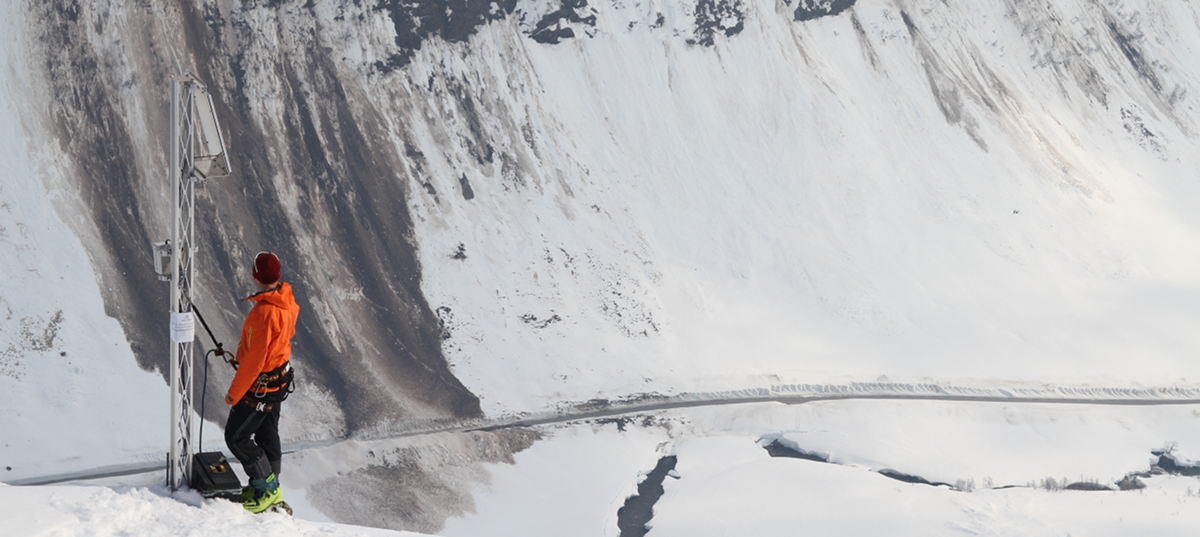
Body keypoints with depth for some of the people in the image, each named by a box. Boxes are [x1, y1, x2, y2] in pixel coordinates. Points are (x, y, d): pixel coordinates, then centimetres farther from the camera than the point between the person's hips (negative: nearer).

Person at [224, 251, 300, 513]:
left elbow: (253, 361, -28)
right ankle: (271, 488, 35)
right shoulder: (288, 301, -4)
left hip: (258, 386, -9)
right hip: (279, 380, 9)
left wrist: (234, 393, -17)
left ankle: (267, 488, 12)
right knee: (267, 433, 21)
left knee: (236, 437, 4)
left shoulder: (263, 313, -32)